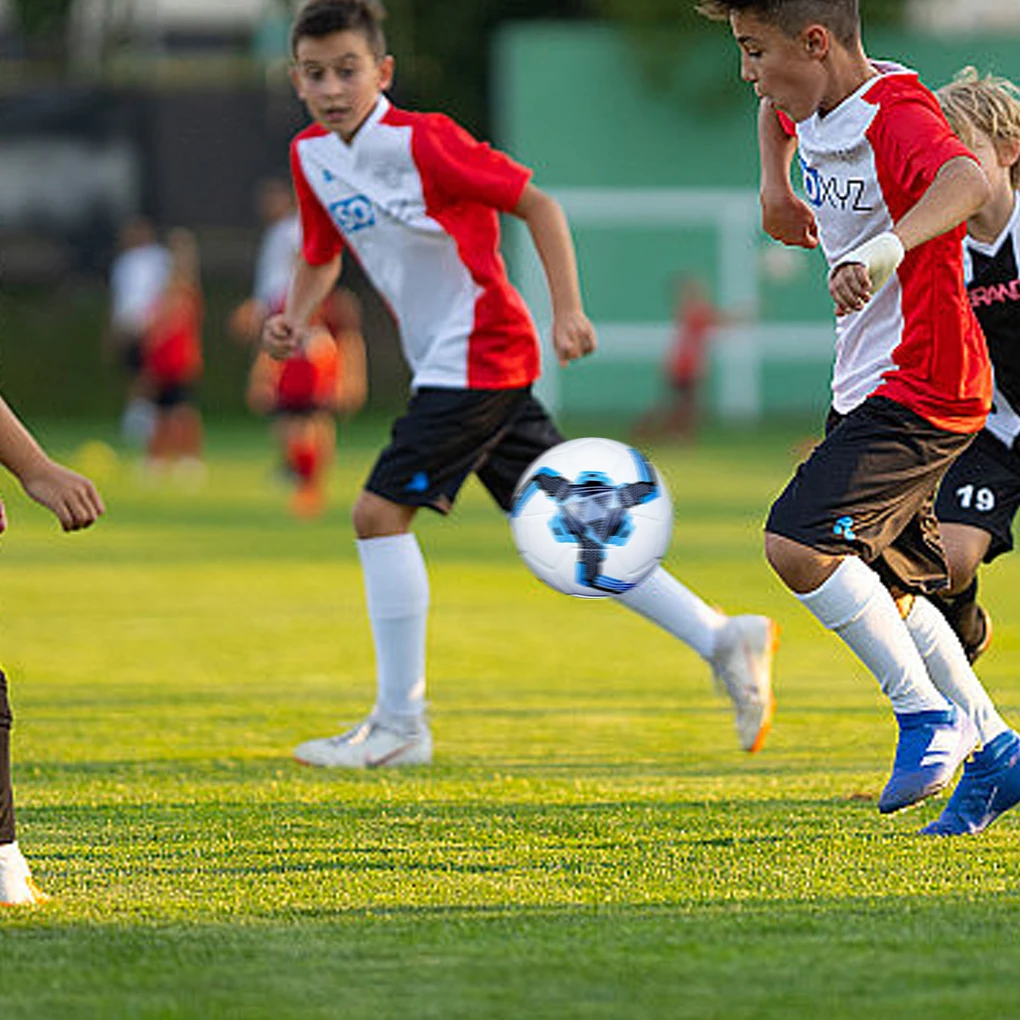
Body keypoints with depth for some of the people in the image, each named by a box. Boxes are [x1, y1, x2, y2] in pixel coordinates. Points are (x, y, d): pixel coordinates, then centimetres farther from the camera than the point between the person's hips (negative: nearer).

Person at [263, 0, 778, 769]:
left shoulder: (424, 142, -16)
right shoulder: (312, 158, 7)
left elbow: (536, 203, -12)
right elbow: (321, 256, 22)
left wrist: (568, 311, -18)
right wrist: (294, 319, 3)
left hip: (477, 353, -8)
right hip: (445, 366, 8)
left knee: (381, 512, -12)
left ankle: (400, 725, -5)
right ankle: (723, 640, 11)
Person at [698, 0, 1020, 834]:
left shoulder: (896, 115, -22)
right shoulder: (813, 104, 6)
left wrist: (888, 247, -61)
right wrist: (776, 185, 20)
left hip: (923, 387, -10)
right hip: (867, 388, 10)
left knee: (799, 541, -23)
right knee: (881, 590, 16)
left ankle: (929, 713, -10)